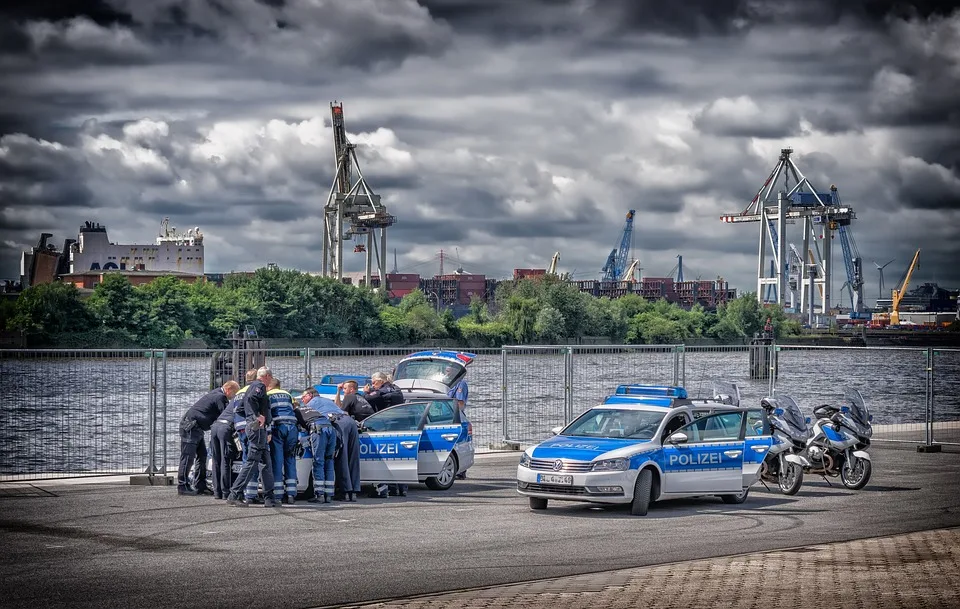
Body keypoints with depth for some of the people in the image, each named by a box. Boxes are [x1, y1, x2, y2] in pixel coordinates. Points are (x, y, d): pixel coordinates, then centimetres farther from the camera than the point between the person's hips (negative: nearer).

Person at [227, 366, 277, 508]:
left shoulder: (252, 386, 24)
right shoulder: (260, 386, -4)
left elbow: (239, 409, 26)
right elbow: (251, 398, -26)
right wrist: (258, 416, -24)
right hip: (258, 428, -10)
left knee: (266, 464, 10)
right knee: (252, 462, -11)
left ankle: (268, 498, 10)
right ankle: (235, 494, -13)